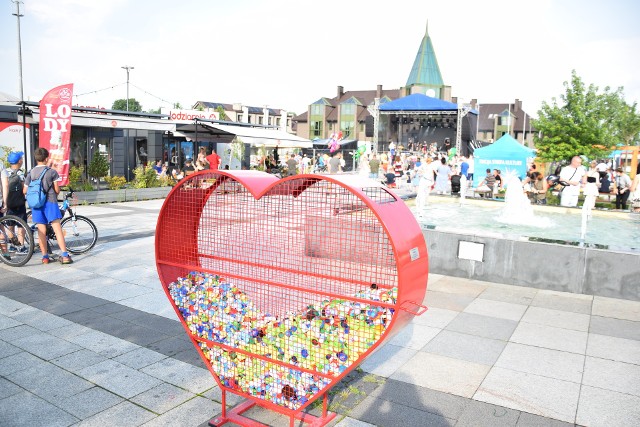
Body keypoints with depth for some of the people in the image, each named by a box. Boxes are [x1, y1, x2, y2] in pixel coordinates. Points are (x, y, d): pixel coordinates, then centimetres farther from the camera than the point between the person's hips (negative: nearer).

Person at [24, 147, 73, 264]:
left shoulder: (30, 173, 6)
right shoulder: (52, 171, -4)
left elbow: (25, 191, 7)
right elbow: (57, 190, -4)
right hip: (50, 202, -4)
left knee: (41, 231, 7)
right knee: (57, 229, -6)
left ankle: (45, 256, 11)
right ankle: (64, 255, -12)